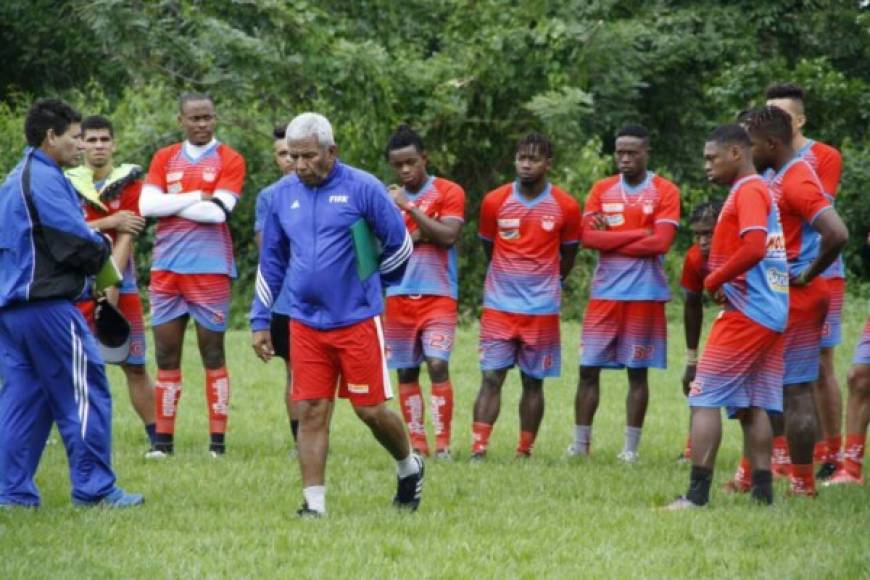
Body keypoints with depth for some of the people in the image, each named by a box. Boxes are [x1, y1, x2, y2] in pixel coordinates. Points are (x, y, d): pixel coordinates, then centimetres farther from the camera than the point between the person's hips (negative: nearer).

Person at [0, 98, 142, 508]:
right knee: (86, 393, -3)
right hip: (47, 305, -10)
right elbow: (78, 245, -16)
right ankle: (93, 488, -1)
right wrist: (103, 247, 5)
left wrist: (95, 245, 10)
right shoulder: (46, 179, -12)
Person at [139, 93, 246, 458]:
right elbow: (147, 206, -2)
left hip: (210, 269, -3)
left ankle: (218, 440, 5)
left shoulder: (229, 161, 0)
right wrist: (196, 197, -9)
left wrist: (171, 203, -5)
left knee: (213, 354, 2)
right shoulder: (164, 159, 11)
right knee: (166, 355, 4)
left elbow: (219, 211, -13)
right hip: (166, 267, 3)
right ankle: (164, 438, 8)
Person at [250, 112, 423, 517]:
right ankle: (314, 503, 3)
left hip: (357, 320, -3)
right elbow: (271, 260, 15)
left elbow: (399, 243, 1)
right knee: (311, 413, -1)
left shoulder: (362, 188, -8)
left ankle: (409, 468, 28)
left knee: (370, 409, 2)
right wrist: (260, 320, 13)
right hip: (305, 324, 3)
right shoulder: (283, 194, 6)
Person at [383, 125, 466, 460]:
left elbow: (448, 235, -13)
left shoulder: (448, 193, 0)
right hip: (399, 297, 4)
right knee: (406, 371, 3)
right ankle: (417, 443, 10)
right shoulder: (390, 197, 12)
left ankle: (442, 444, -13)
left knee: (437, 365, -15)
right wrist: (414, 236, -10)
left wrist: (410, 207, -14)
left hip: (438, 296, -4)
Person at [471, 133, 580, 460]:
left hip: (542, 310, 0)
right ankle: (478, 451, -10)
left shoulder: (565, 207, -2)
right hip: (499, 307, 0)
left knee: (533, 381, 5)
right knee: (491, 377, -7)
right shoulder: (494, 202, 0)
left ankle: (524, 452, 13)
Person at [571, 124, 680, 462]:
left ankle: (631, 447, 7)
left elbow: (661, 242, -12)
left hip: (644, 294, -3)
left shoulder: (664, 192, -1)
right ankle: (580, 443, 9)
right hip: (604, 293, 3)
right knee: (588, 367, 2)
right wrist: (638, 234, -9)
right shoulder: (601, 190, 9)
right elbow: (588, 236, -4)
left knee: (637, 371, 2)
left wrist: (612, 239, -8)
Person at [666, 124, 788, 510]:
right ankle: (762, 491, 7)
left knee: (704, 399, -8)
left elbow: (754, 248, -24)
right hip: (772, 315, 10)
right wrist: (719, 279, 9)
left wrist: (714, 280, -12)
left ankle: (697, 493, -12)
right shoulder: (763, 190, 19)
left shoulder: (747, 191, -11)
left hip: (744, 314, -9)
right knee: (752, 405, 10)